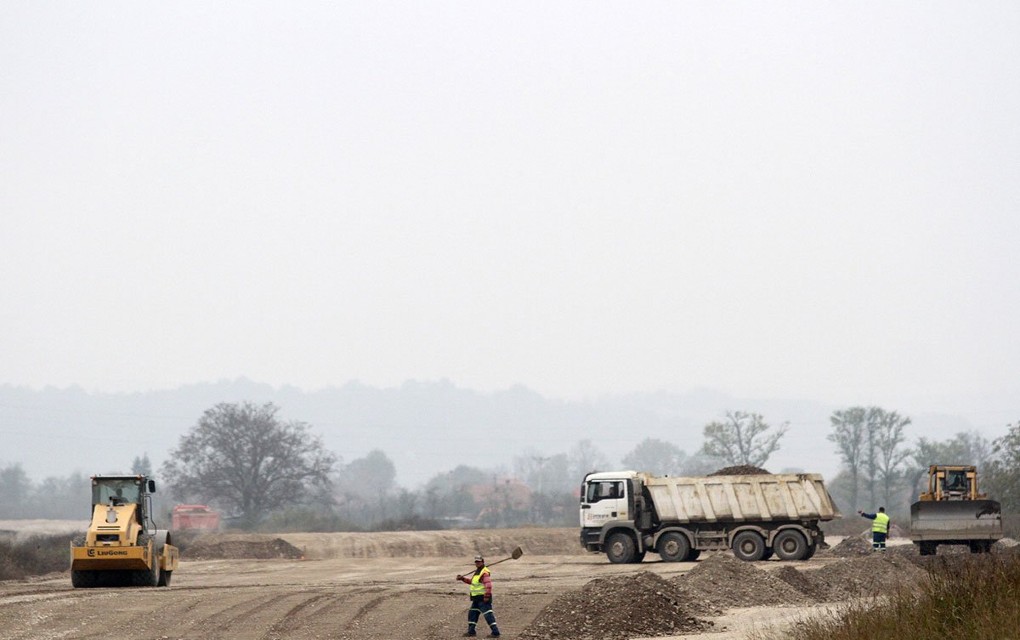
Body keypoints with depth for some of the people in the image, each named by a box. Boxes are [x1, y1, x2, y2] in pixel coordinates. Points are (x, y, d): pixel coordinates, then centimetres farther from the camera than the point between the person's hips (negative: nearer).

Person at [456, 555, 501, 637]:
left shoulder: (485, 573, -17)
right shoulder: (477, 572, 17)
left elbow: (488, 586, -26)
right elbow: (471, 581, 29)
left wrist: (486, 596, -30)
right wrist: (462, 578, 17)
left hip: (483, 598, -11)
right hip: (477, 598, 11)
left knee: (488, 615, -11)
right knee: (472, 613, 17)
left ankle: (495, 632, -11)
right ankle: (471, 631, 26)